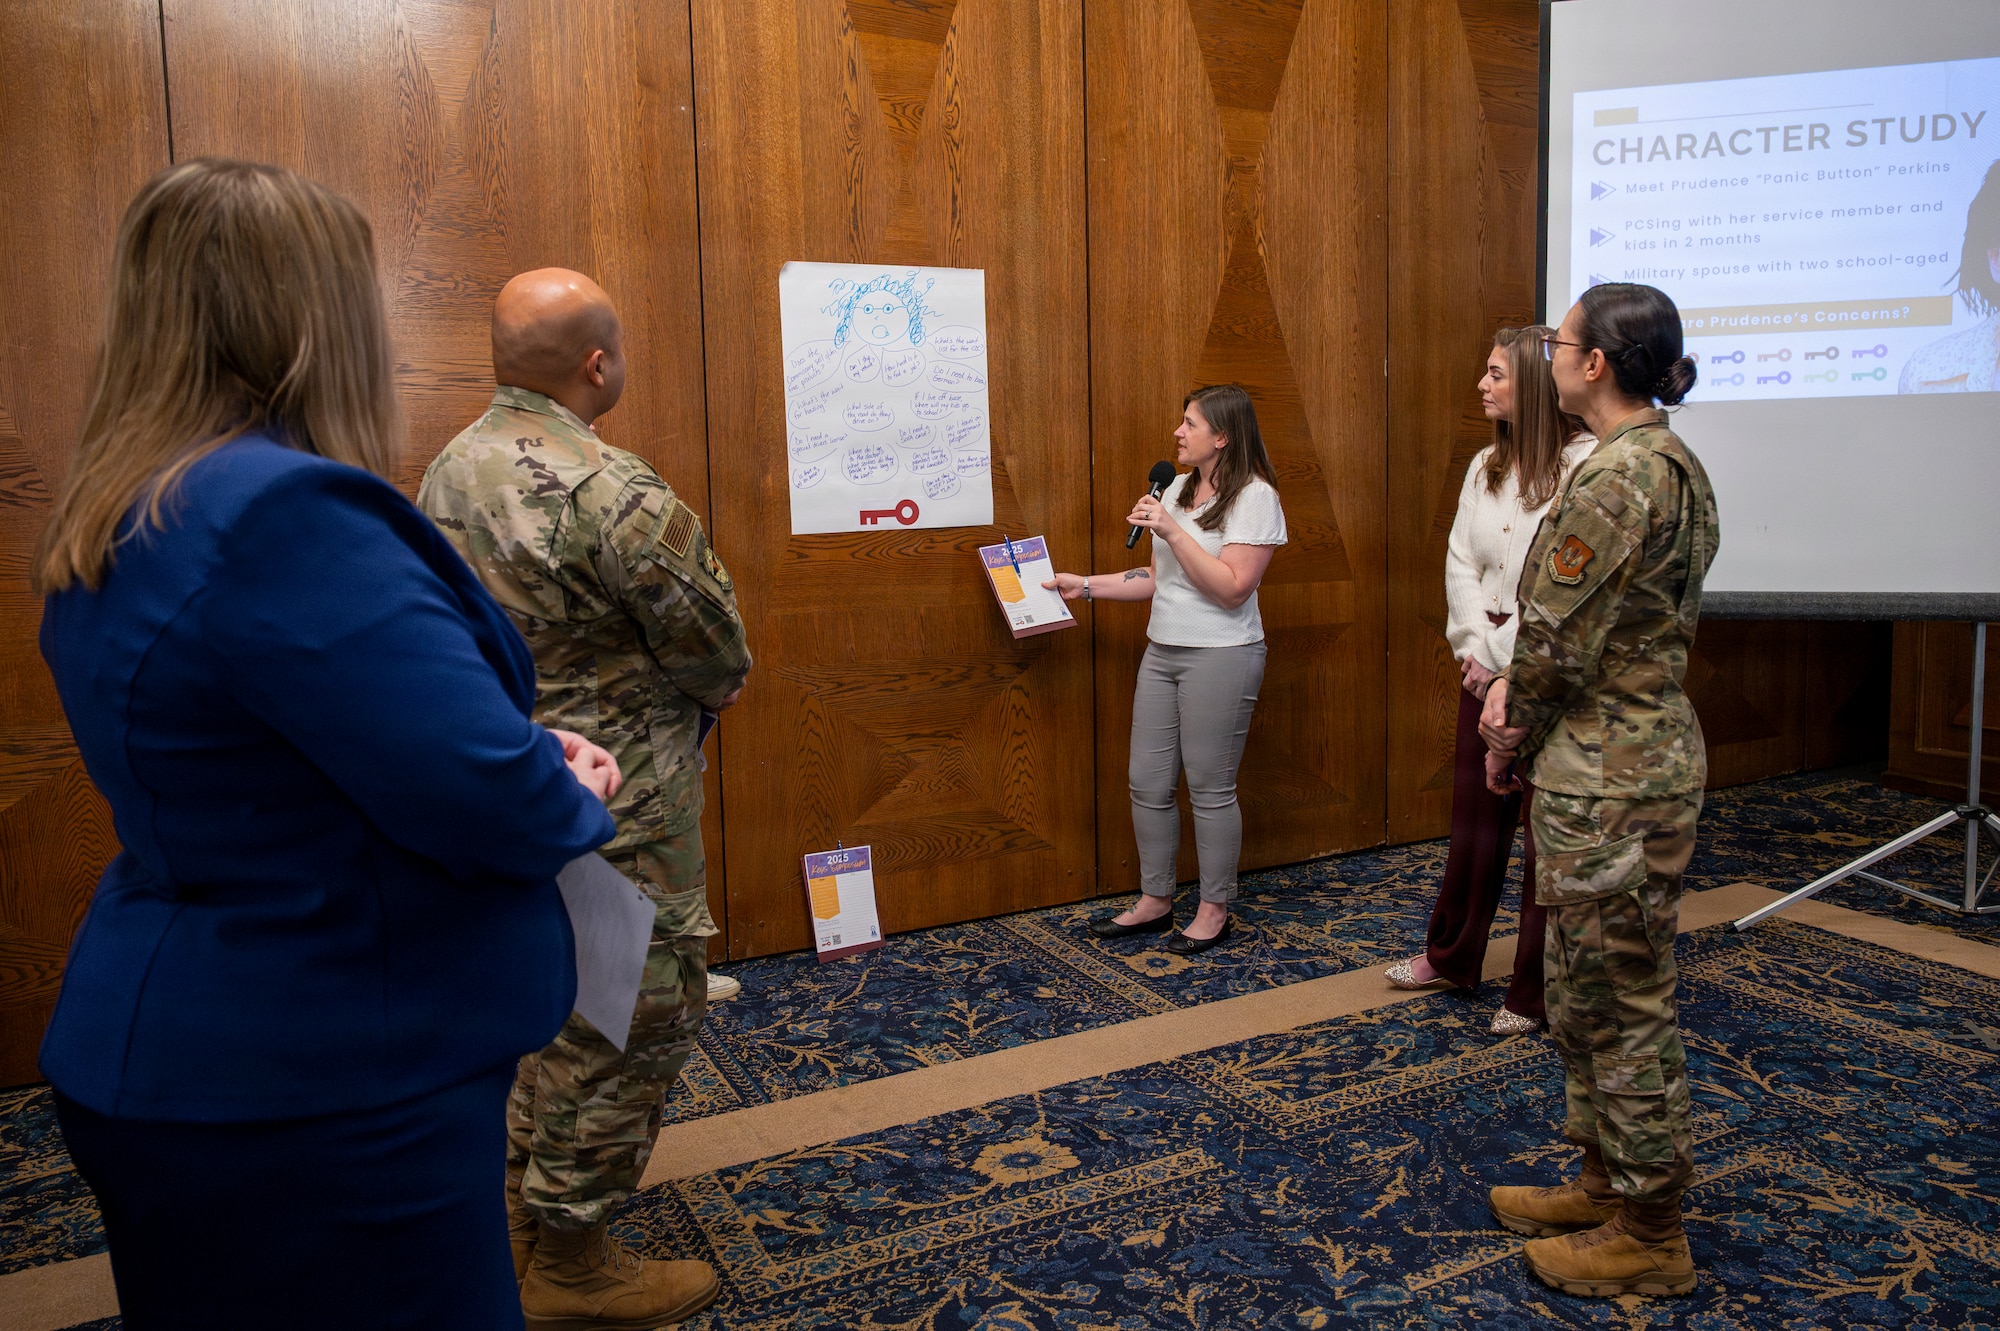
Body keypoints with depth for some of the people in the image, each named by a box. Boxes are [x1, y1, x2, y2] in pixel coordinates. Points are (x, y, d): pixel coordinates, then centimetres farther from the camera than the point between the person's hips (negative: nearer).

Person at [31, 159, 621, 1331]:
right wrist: (577, 803, -7)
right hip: (315, 1089, -10)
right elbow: (490, 799, -30)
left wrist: (535, 749, 1)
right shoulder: (284, 514, -27)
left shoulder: (119, 520, 6)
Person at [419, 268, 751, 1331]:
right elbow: (718, 650, -18)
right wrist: (714, 686, 3)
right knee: (633, 1015, 6)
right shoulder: (610, 492, -25)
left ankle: (527, 1209, 42)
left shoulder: (449, 470, 4)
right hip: (608, 805, -9)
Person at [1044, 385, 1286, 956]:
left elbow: (1232, 588, -19)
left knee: (1209, 787, 0)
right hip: (1162, 651, 8)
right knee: (1148, 783, 9)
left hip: (1220, 657, -8)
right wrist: (1086, 586, 15)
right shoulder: (1177, 489, 13)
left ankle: (1215, 910, 17)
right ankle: (1155, 900, 24)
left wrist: (1171, 530, -21)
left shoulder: (1254, 497, -10)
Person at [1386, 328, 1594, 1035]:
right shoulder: (1486, 464, 10)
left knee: (1548, 830, 4)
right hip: (1485, 665, 6)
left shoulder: (1584, 465, -13)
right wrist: (1474, 648, -6)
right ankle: (1452, 956, 33)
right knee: (1474, 812, 16)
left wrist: (1507, 659, -15)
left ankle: (1534, 991, 18)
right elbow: (1461, 561, 6)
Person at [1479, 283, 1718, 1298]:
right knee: (1589, 994, 21)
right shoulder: (1670, 464, 12)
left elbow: (1558, 643, -18)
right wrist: (1519, 694, 0)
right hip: (1642, 745, 10)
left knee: (1623, 1005, 4)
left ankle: (1648, 1236, 21)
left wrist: (1514, 726, -1)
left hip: (1607, 774, -10)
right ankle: (1605, 1182, 36)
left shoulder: (1614, 478, -21)